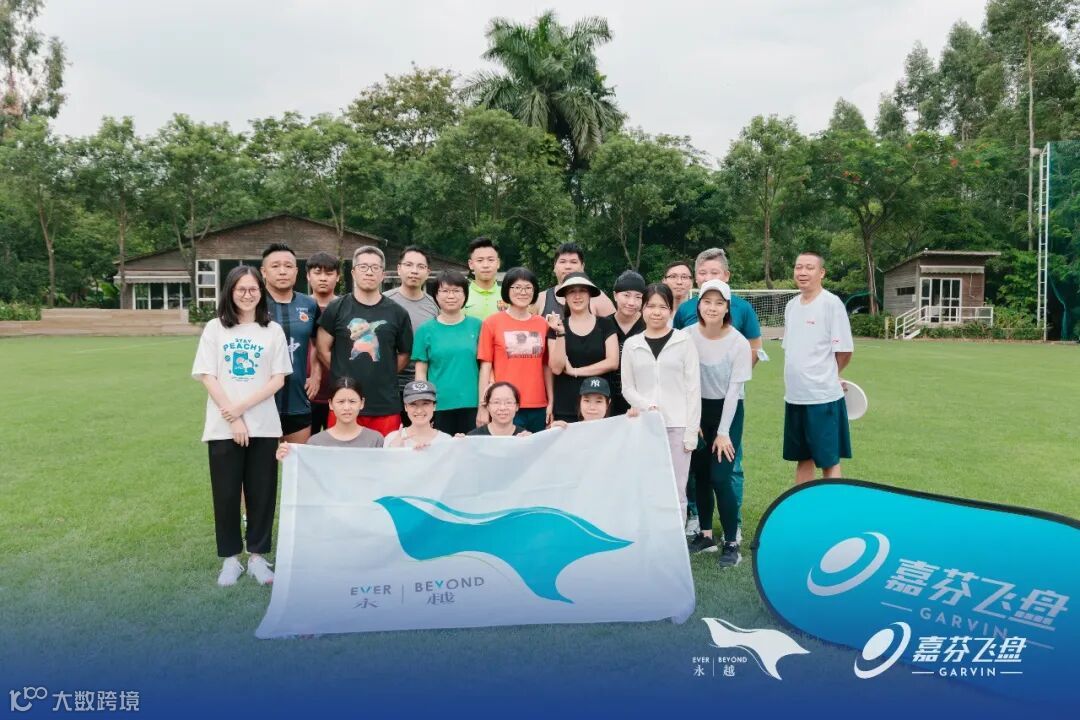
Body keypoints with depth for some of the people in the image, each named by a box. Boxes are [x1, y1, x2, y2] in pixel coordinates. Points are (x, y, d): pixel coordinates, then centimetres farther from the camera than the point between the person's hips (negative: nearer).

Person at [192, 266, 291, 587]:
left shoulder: (273, 330, 4)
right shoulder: (215, 328, 4)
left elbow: (278, 380, -1)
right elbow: (208, 378, -2)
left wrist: (242, 407, -12)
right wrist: (232, 419, -10)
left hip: (263, 426, 0)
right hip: (223, 427, 0)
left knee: (261, 492, 5)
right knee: (226, 493, 5)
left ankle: (257, 555, 19)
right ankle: (230, 557, 19)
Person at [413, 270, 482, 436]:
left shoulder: (477, 326, 5)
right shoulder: (425, 330, 3)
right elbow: (421, 372, 4)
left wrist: (484, 403, 1)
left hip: (471, 405, 1)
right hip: (438, 407, 0)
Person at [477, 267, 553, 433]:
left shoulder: (542, 324, 9)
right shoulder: (492, 323, 1)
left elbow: (547, 367, 12)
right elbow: (485, 367, 0)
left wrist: (551, 402, 7)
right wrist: (483, 407, -4)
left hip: (538, 407, 3)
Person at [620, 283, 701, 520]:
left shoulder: (684, 341, 1)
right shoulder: (631, 344, 7)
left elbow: (693, 388, 0)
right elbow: (627, 388, 8)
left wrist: (692, 430, -6)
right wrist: (647, 406, -11)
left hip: (677, 426, -1)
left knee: (675, 491, 4)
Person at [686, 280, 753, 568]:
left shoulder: (739, 343, -15)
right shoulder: (688, 336, -9)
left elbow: (734, 388, -13)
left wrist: (723, 432, -12)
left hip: (728, 410, -3)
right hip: (697, 408, 3)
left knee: (720, 477, -9)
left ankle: (731, 543, 4)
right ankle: (706, 534, 24)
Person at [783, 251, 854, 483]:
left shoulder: (832, 303, -10)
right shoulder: (791, 305, 10)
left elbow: (844, 350, -9)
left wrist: (826, 375, 5)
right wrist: (800, 378, 10)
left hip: (823, 396, -7)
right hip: (794, 395, 7)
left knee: (828, 460, 2)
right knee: (803, 458, 15)